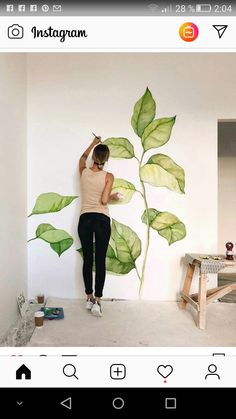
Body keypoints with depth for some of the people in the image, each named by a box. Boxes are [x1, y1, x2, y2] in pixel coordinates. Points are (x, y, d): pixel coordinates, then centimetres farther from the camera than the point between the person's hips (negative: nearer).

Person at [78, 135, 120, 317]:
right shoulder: (108, 176, -7)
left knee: (87, 259, 11)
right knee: (100, 261, 2)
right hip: (102, 220, -3)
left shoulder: (84, 172, 3)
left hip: (85, 219, 3)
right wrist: (114, 196, 9)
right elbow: (104, 200, -13)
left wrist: (93, 143, 38)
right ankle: (97, 301, 1)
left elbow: (83, 158, 26)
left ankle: (89, 298, 20)